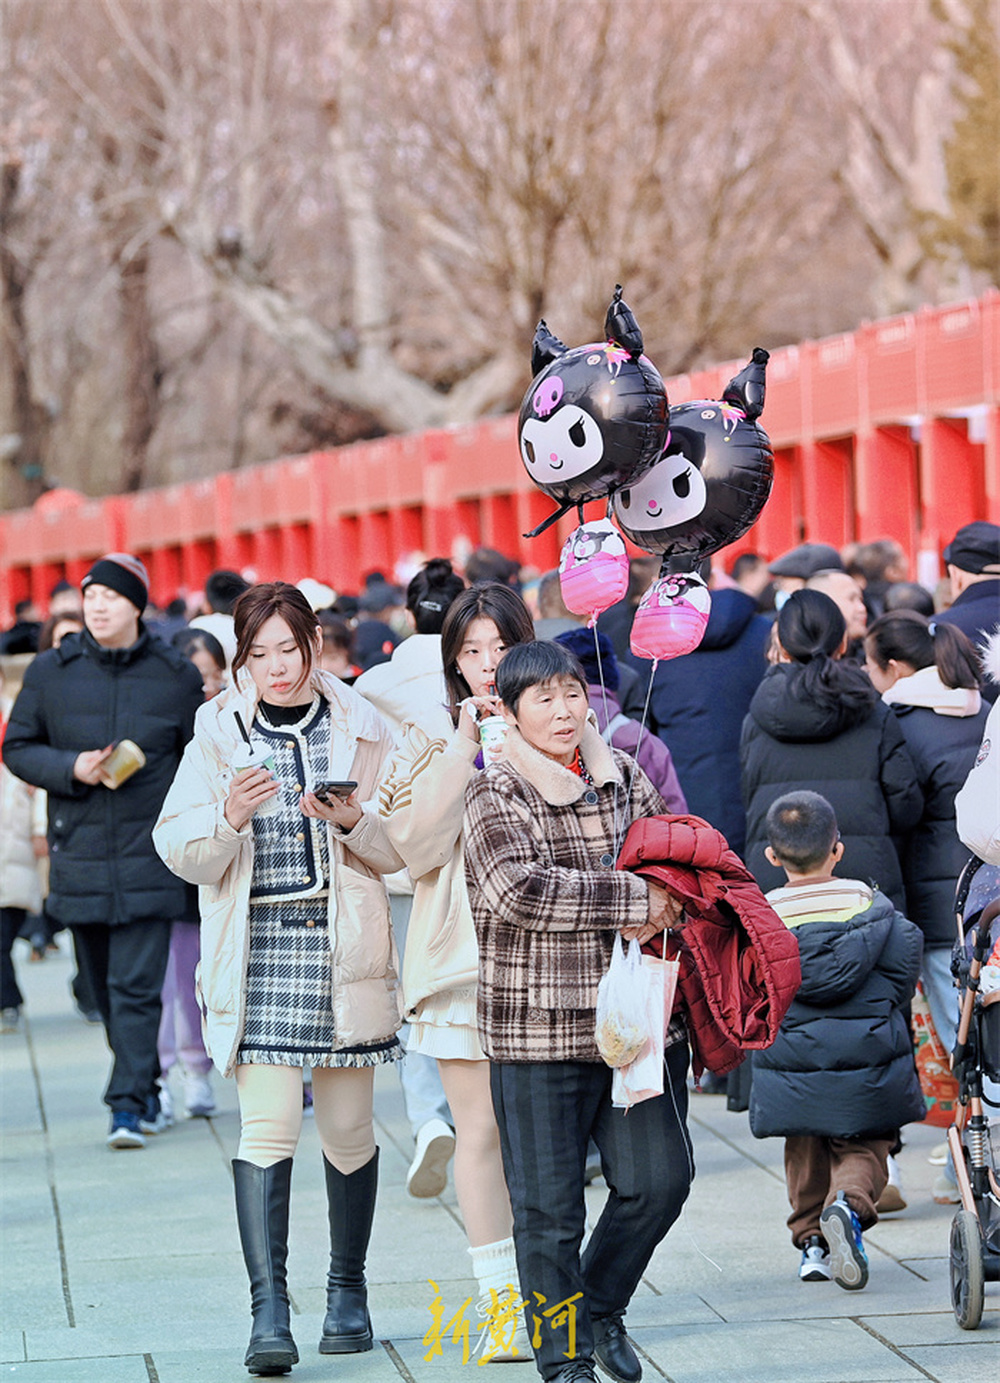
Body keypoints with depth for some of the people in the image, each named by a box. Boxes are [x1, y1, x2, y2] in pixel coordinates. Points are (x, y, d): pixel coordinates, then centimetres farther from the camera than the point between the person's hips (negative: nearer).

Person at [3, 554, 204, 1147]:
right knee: (105, 987, 10)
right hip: (79, 854, 3)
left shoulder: (176, 675, 1)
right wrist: (72, 768, -10)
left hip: (149, 855, -3)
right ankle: (145, 1089, 25)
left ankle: (130, 1105, -11)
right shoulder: (51, 672, 3)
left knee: (136, 987, -11)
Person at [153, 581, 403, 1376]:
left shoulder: (360, 728, 7)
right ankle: (269, 1311, -15)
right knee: (267, 1126, -11)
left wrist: (354, 820, -12)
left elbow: (401, 848, 8)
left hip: (344, 949, 1)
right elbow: (181, 851, 2)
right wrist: (229, 816, -17)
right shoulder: (220, 733, 5)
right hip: (259, 947, -1)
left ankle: (348, 1291, 23)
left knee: (349, 1128, 7)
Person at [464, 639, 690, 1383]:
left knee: (659, 1178, 2)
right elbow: (515, 889, -21)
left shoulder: (624, 776, 11)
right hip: (539, 1032, -4)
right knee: (549, 1207, 2)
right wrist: (632, 901, -20)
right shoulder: (496, 794, -5)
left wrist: (662, 913, 0)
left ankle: (601, 1306, 27)